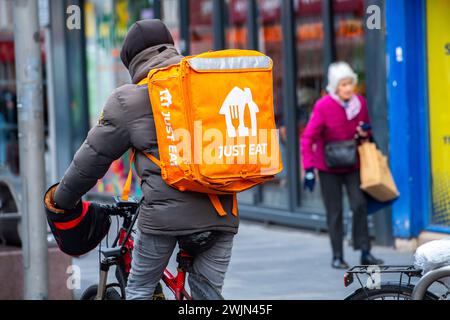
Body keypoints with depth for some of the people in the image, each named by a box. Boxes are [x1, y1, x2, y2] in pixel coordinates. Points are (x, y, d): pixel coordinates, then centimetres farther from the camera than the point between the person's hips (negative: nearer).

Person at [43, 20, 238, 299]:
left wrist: (63, 198, 19)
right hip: (220, 212, 4)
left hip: (166, 211, -3)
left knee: (139, 289, 12)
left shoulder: (129, 100, 2)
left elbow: (94, 156, 6)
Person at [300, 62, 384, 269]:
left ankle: (365, 252, -4)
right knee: (334, 211, 1)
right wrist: (309, 168, -20)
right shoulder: (323, 106, -16)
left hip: (353, 164, 3)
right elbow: (308, 138, -15)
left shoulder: (360, 102, -3)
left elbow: (366, 131, 15)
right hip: (329, 167, -3)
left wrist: (364, 133, -11)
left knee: (360, 204, -9)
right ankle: (337, 256, 10)